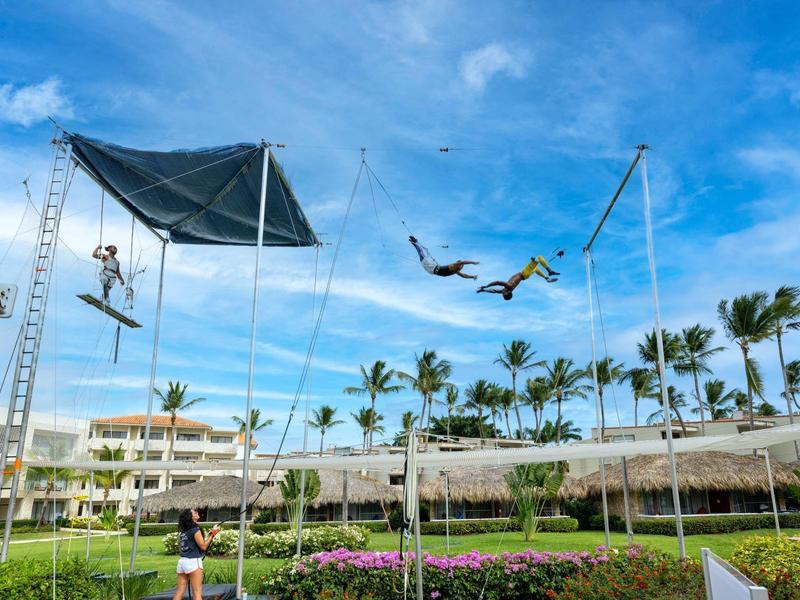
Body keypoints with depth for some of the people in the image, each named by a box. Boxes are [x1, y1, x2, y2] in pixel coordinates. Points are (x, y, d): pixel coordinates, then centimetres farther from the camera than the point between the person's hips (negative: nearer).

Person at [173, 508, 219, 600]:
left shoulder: (181, 531, 12)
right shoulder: (195, 530, -11)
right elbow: (203, 546, -9)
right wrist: (212, 534, -2)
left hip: (182, 561, 7)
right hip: (193, 562, -7)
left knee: (179, 591, 7)